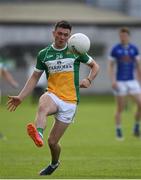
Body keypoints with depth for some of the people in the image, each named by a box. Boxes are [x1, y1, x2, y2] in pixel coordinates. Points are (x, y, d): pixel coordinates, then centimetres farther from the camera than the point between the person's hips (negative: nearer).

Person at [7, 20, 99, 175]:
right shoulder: (44, 54, 7)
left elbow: (95, 66, 15)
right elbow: (34, 77, 13)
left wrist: (88, 80, -5)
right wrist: (20, 98, 6)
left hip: (70, 101, -1)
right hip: (52, 95, 1)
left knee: (52, 141, -1)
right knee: (42, 106, -39)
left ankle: (54, 163, 31)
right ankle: (38, 134, -67)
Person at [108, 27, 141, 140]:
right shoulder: (115, 49, -3)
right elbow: (110, 66, -1)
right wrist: (113, 81, -13)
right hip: (120, 82, -2)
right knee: (120, 109, -1)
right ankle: (118, 132, 11)